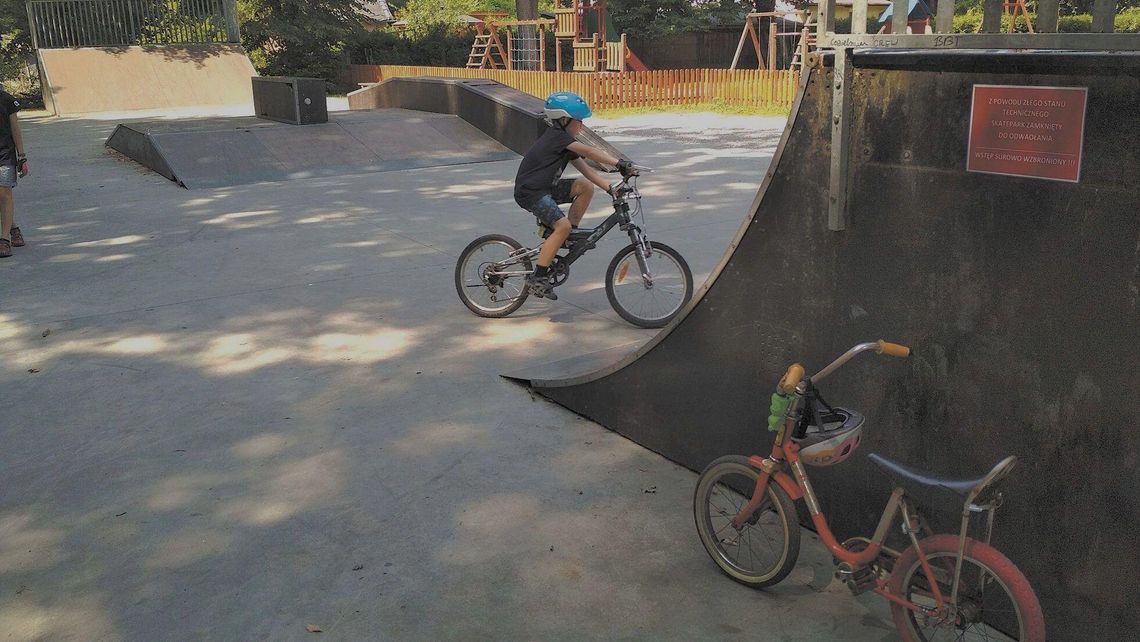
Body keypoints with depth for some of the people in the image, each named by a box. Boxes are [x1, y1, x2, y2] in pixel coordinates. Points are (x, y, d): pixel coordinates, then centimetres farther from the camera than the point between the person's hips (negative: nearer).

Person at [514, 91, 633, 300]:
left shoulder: (566, 142, 12)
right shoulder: (557, 136, -17)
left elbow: (586, 169, 8)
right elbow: (589, 152, -30)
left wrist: (610, 188, -2)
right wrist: (618, 163, -36)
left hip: (546, 187, 9)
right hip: (530, 192, -9)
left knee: (585, 187, -3)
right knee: (562, 225, -24)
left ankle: (570, 237, 7)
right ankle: (537, 278, -18)